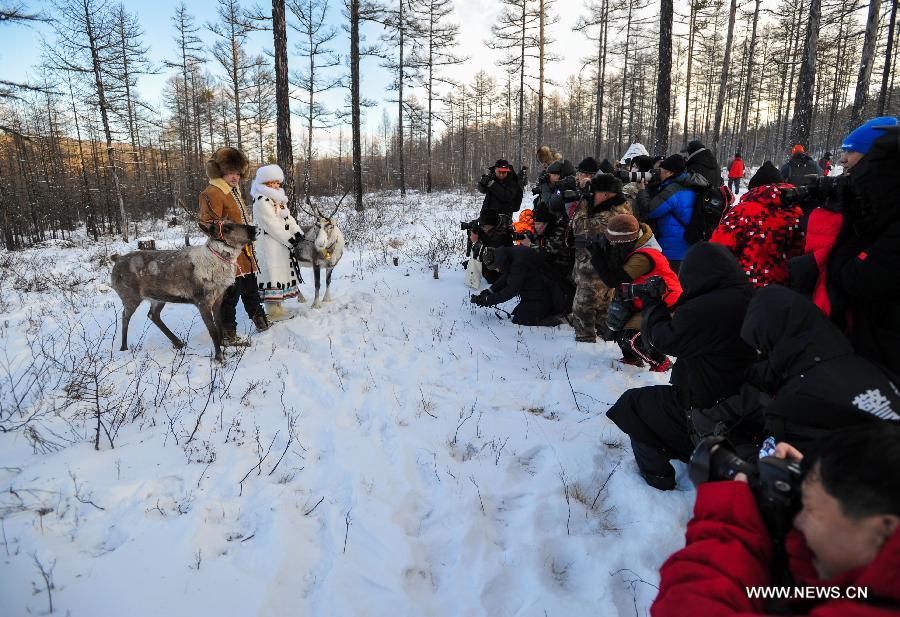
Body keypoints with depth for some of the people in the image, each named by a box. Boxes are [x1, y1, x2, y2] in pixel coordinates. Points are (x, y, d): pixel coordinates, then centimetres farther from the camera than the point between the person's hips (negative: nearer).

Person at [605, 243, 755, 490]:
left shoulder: (704, 310, -32)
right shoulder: (747, 299, -3)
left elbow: (664, 338, -16)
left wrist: (652, 303, -3)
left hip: (703, 403, -9)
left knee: (632, 404, 7)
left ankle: (657, 474, 15)